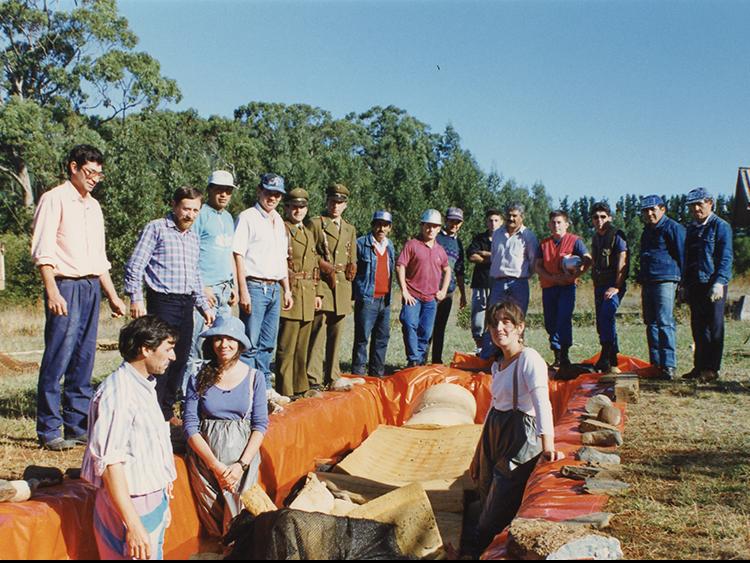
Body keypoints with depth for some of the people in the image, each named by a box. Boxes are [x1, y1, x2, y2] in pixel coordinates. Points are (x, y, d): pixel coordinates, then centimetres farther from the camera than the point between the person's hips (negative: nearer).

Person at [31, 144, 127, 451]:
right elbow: (43, 251, -10)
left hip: (92, 287, 7)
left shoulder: (94, 206, 20)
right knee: (57, 358, -7)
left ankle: (77, 426, 14)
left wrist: (113, 296, 21)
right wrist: (52, 292, -19)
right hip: (65, 286, -7)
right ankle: (49, 431, 1)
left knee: (84, 360, 7)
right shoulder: (55, 199, -2)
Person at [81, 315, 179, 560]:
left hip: (154, 502, 9)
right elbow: (110, 463, -24)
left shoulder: (145, 386, 10)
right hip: (131, 507, -9)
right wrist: (133, 525, -25)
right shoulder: (117, 393, -21)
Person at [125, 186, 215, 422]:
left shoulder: (193, 237, 19)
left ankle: (167, 410, 20)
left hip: (187, 304, 7)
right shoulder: (156, 229, -2)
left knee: (180, 359, 9)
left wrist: (204, 306, 20)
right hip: (163, 302, -7)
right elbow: (134, 266, -7)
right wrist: (136, 298, -16)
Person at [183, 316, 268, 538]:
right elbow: (191, 427, -5)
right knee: (213, 523, 6)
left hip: (243, 456, 0)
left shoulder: (254, 377, 0)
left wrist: (242, 464, -12)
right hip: (205, 457, 0)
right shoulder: (198, 379, -2)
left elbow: (260, 424, -1)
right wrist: (216, 466, -13)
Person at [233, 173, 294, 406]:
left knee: (268, 344, 12)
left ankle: (265, 388, 20)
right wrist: (243, 291, -17)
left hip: (275, 288, 7)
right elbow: (238, 255, -11)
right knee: (250, 343, -5)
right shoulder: (247, 218, -5)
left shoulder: (279, 221, 17)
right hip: (255, 287, -7)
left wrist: (287, 290, 18)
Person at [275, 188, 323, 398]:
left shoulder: (309, 233, 20)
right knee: (287, 346, -6)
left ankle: (299, 385, 23)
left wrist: (317, 293, 18)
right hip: (290, 293, -8)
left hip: (308, 297, 8)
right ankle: (284, 390, 0)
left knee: (302, 346, 14)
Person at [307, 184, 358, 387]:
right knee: (318, 331, -12)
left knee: (336, 335, 7)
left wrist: (351, 268, 3)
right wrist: (325, 266, -11)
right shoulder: (315, 223, 5)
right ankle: (313, 379, -9)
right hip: (321, 284, -5)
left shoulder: (350, 229, 21)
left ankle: (331, 376, 15)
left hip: (342, 287, 5)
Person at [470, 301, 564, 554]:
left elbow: (542, 402, -24)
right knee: (486, 502, 17)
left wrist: (548, 446, -34)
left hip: (519, 437, -9)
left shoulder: (529, 358, -15)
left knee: (499, 512, -4)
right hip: (493, 433, 9)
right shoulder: (498, 365, 11)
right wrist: (479, 455, 22)